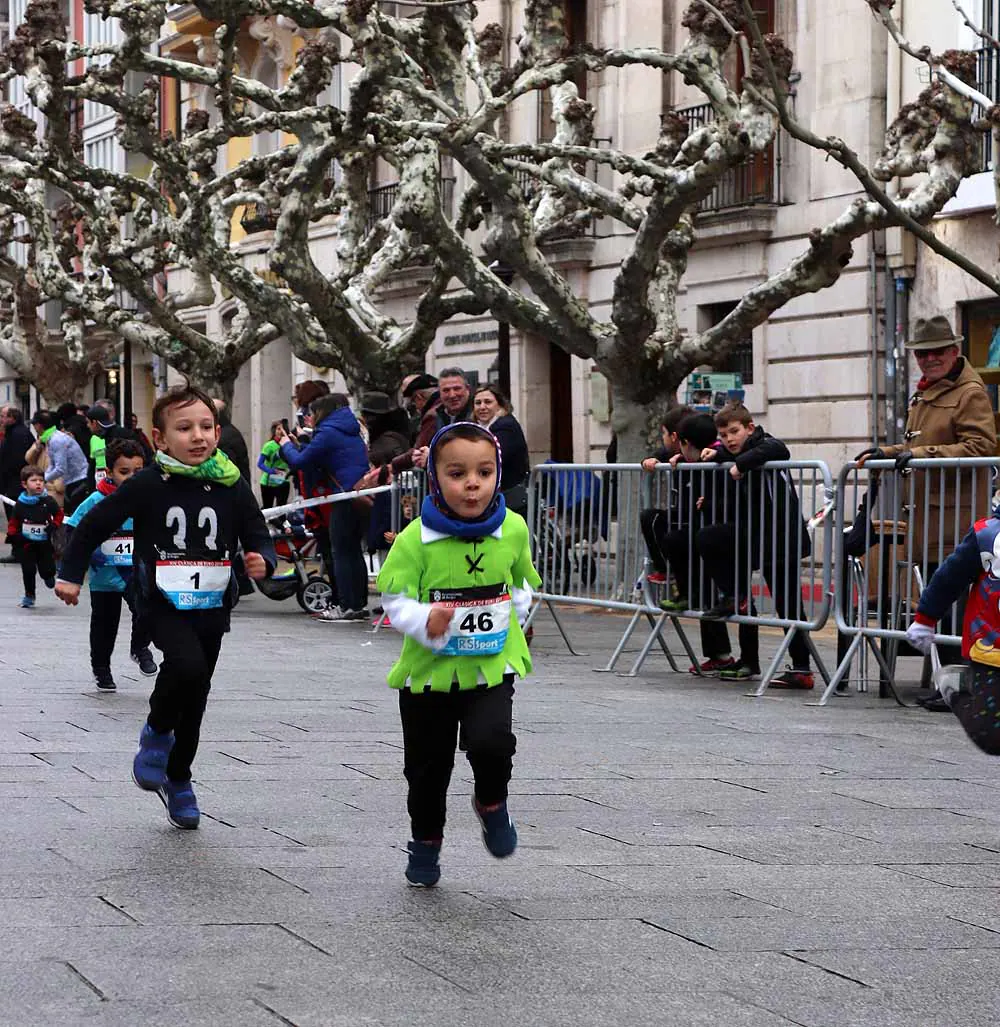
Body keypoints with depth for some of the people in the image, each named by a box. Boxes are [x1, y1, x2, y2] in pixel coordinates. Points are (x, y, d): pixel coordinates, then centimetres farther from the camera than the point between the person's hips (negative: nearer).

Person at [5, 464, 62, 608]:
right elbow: (13, 522, 5)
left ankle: (48, 576, 39)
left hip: (44, 543, 0)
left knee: (47, 569, 1)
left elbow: (58, 514, 8)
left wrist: (53, 526, -7)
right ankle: (29, 596, 17)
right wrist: (13, 535, -9)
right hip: (26, 543, 0)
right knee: (28, 570, 1)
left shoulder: (48, 501, -7)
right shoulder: (20, 504, -5)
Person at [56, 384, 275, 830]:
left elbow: (258, 537, 5)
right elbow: (95, 523, 0)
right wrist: (71, 573, 2)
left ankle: (178, 780, 32)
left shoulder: (232, 487, -2)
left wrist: (262, 560, -17)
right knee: (187, 664, -30)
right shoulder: (148, 485, -10)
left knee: (194, 702, 11)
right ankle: (156, 734, -2)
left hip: (212, 606, 4)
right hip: (162, 604, -4)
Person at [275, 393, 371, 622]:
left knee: (341, 552, -3)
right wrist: (294, 444, 20)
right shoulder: (351, 432, 19)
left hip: (346, 497, -9)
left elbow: (300, 461, -6)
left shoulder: (328, 433, -8)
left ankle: (347, 606, -3)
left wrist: (287, 445, 13)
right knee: (354, 550, 14)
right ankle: (360, 604, 16)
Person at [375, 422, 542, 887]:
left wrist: (512, 617, 4)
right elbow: (395, 598, -11)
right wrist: (424, 621, -28)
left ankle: (492, 802, 10)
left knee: (491, 741, -23)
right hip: (429, 670, 0)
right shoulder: (416, 539, -13)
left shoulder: (513, 530, -3)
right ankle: (426, 840, 37)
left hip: (492, 667, 0)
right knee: (427, 764, 11)